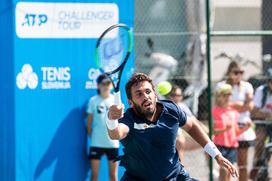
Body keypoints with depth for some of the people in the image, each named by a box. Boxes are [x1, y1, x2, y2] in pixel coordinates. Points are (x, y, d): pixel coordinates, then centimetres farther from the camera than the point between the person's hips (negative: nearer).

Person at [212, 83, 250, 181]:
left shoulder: (233, 111, 11)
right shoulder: (215, 111, -4)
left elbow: (236, 132, 14)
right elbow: (214, 131, -9)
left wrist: (245, 128, -4)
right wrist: (225, 129, -24)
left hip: (233, 144, 5)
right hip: (221, 144, -5)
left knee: (229, 172, 4)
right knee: (224, 170, -15)